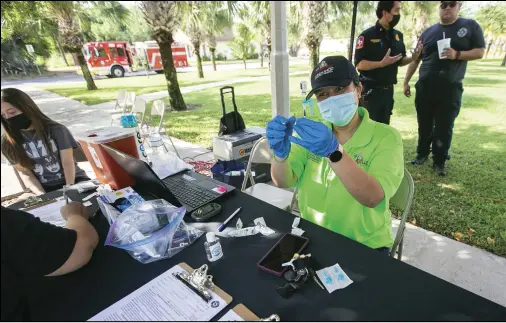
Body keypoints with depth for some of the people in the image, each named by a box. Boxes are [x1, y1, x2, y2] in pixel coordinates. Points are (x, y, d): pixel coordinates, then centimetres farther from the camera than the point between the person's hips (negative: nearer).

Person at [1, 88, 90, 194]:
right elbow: (24, 173, 1)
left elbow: (68, 162, -9)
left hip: (74, 180, -2)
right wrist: (42, 196, -14)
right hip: (45, 188, 2)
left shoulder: (56, 130, -4)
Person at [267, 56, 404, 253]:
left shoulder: (386, 137, -10)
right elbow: (284, 182, -9)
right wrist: (280, 153, -29)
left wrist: (334, 151, -37)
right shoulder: (313, 131, 0)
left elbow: (373, 198, -25)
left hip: (364, 246, -2)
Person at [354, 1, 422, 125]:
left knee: (384, 126, 13)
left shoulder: (398, 35, 11)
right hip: (371, 90, -6)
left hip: (388, 89, 7)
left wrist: (413, 57, -3)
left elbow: (400, 61, 16)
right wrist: (382, 63, -25)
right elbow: (359, 64, -15)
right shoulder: (367, 35, -9)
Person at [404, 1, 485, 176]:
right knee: (424, 124, 9)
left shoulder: (471, 26, 5)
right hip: (425, 87, 2)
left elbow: (480, 52, 1)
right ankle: (422, 153, 25)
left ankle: (440, 161, 14)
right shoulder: (428, 32, 10)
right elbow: (415, 59, 10)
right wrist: (406, 82, 5)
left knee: (444, 127, 2)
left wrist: (457, 54, -17)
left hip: (451, 88, -2)